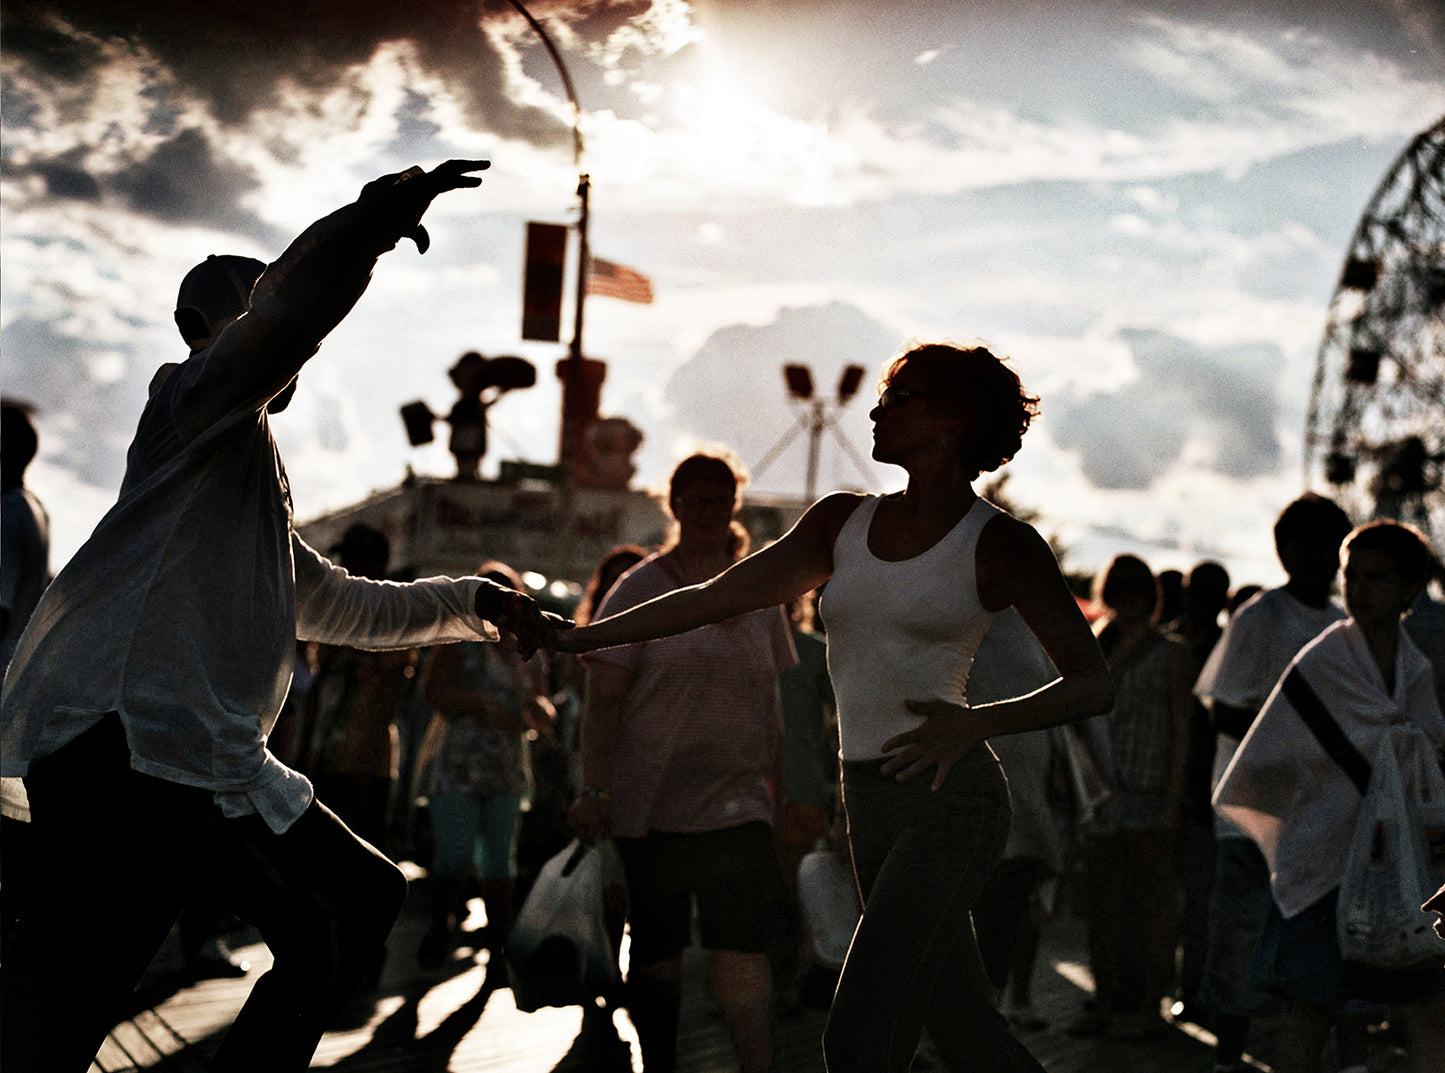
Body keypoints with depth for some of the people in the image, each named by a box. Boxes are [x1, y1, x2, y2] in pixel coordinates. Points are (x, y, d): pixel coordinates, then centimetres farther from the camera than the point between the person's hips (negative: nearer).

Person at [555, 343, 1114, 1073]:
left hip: (949, 802, -6)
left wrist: (975, 723, -27)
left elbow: (1093, 685, -10)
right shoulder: (843, 522, 11)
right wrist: (573, 638, 14)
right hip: (870, 805, 7)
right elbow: (715, 599, 15)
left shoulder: (999, 545, -6)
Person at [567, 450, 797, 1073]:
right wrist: (594, 792, -11)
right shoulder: (640, 590, 0)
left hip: (737, 805, 3)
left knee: (741, 950, -9)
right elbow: (602, 699, -4)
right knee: (657, 952, 4)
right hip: (652, 805, -2)